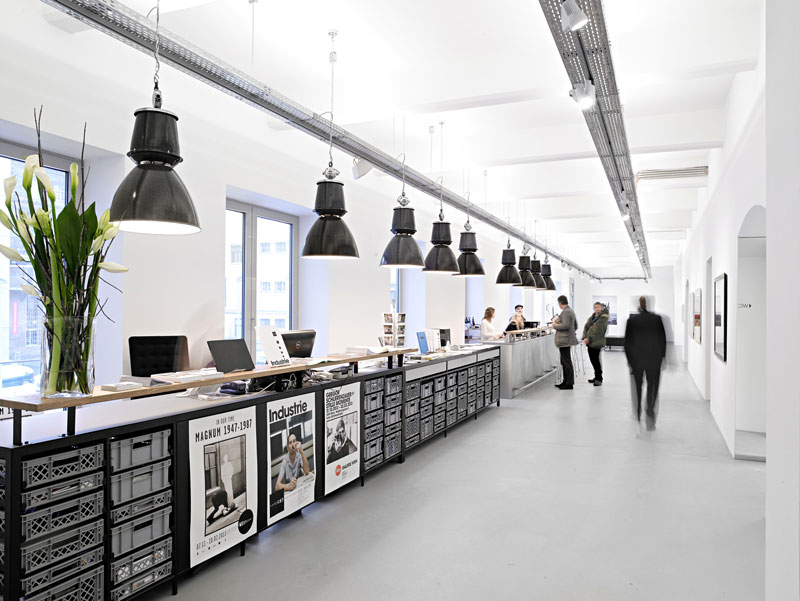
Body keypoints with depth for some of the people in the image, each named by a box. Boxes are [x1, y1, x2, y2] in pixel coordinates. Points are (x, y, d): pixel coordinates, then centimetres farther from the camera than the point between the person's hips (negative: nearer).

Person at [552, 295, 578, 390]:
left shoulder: (565, 312, -16)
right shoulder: (571, 311, 17)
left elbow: (565, 325, -25)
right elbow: (575, 326, 23)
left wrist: (555, 325, -12)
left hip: (564, 340, -11)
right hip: (568, 340, 11)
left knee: (567, 362, -6)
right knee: (565, 362, 16)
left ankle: (569, 383, -2)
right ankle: (565, 382, 23)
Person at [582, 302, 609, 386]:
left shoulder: (603, 318, -8)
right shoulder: (592, 317, 15)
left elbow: (597, 330, -16)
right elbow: (586, 327, 9)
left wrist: (589, 338, -18)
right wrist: (584, 337, -6)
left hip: (597, 342, -7)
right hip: (590, 342, 7)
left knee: (596, 359, -7)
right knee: (592, 359, 11)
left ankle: (599, 379, 1)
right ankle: (597, 377, 24)